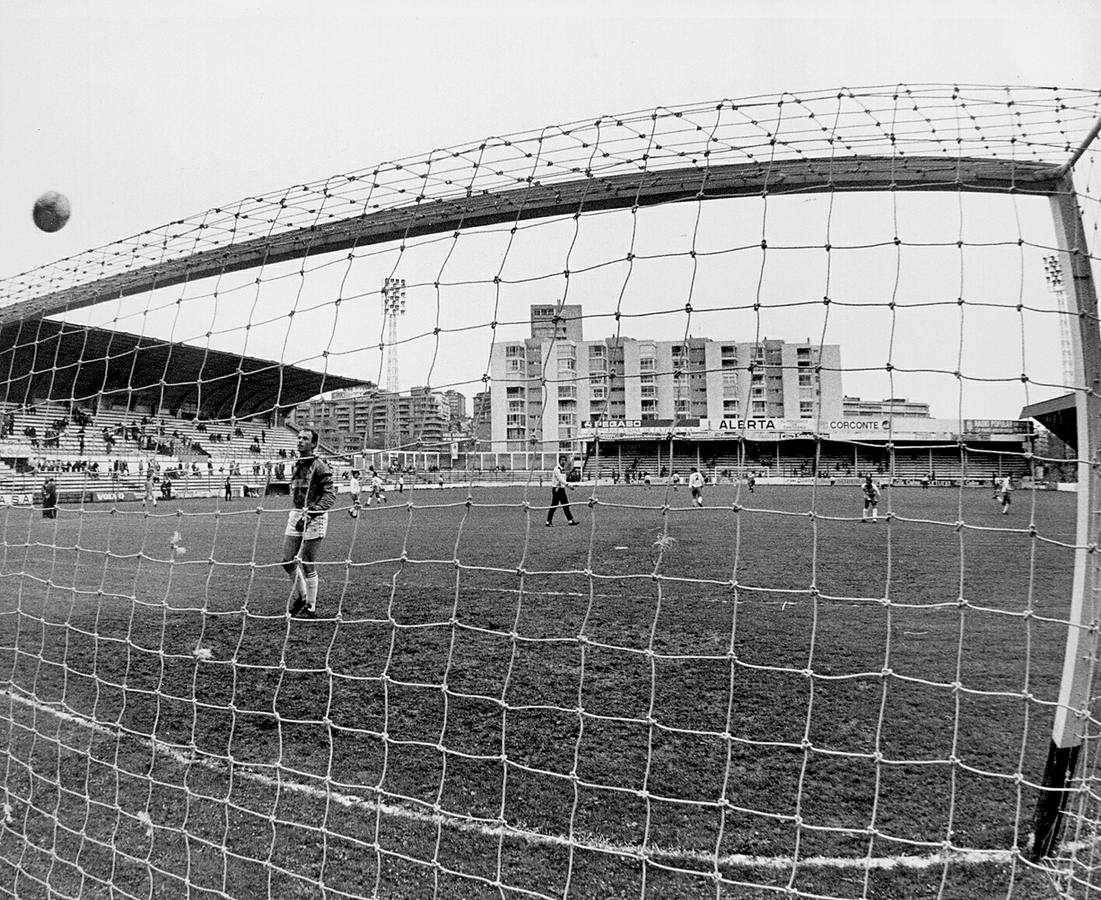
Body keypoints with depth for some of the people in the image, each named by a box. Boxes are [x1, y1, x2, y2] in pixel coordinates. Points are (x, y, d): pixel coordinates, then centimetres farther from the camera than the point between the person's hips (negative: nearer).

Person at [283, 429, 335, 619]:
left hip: (313, 517, -7)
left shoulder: (319, 466, -11)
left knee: (307, 564, -1)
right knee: (288, 561, 8)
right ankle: (301, 596, 29)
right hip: (295, 515, 7)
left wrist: (311, 513, -25)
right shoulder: (297, 464, 13)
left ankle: (311, 607, 12)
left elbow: (330, 495, -16)